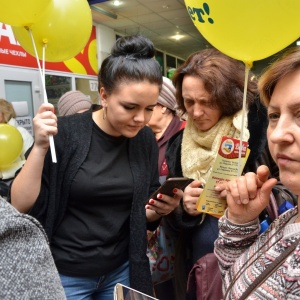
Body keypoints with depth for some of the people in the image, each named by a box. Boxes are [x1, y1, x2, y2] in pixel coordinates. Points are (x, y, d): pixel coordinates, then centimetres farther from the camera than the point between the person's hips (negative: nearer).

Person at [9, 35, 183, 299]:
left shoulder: (146, 139, -5)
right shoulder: (64, 133, -17)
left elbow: (145, 213, 5)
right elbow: (22, 206, -18)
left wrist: (160, 209, -16)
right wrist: (40, 147, -29)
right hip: (63, 274, -3)